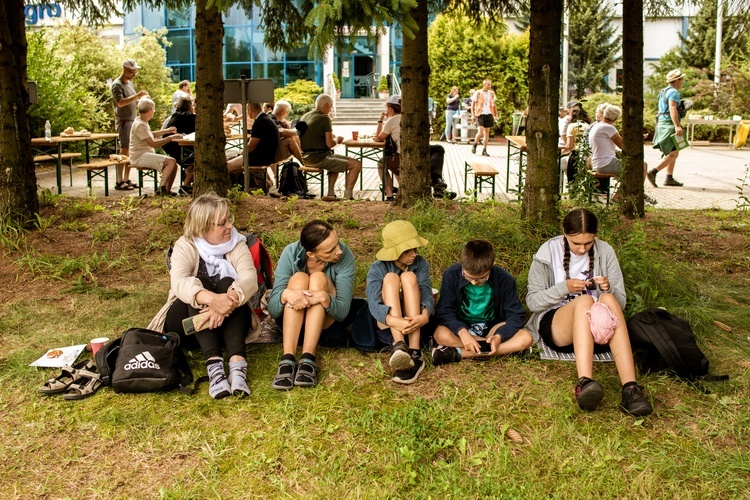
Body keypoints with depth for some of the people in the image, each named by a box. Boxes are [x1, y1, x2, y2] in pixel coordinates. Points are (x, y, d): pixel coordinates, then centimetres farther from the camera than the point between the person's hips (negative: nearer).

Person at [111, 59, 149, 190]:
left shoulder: (130, 83, 17)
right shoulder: (117, 84, -10)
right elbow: (120, 102, -22)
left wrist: (141, 96, 4)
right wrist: (137, 95, -26)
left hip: (132, 120, 8)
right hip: (123, 121, -8)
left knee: (131, 151, 8)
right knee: (124, 151, -9)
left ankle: (127, 179, 13)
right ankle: (120, 182, -7)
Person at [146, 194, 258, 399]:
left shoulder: (237, 244, -3)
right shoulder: (185, 246, -8)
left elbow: (249, 278, -22)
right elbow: (179, 283, -28)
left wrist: (228, 300, -43)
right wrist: (212, 299, -48)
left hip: (228, 323, 1)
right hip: (188, 324, -1)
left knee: (228, 284, -26)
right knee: (200, 282, -28)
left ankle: (237, 364, -46)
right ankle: (213, 364, -46)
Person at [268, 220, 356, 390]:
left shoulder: (345, 256, -18)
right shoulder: (291, 253, -17)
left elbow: (343, 311, -21)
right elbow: (273, 309, -19)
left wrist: (324, 297, -43)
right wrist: (286, 294, -43)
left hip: (327, 324, 0)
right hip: (291, 320, 0)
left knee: (319, 278, -27)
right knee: (299, 278, -28)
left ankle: (308, 359, -38)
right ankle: (287, 359, -39)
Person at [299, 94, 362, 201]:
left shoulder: (304, 117, 12)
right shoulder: (324, 118, -13)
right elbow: (330, 144, -18)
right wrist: (337, 140, 4)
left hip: (306, 158, 9)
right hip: (319, 158, -9)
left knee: (337, 161, 36)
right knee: (356, 164, -6)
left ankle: (331, 194, 26)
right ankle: (347, 196, -6)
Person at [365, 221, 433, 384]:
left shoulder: (421, 264, -1)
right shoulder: (378, 269, -7)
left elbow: (427, 294, -15)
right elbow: (374, 304, -22)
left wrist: (425, 316, -39)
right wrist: (393, 320, -44)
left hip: (414, 326, 1)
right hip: (387, 328, -1)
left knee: (408, 277, -21)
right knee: (390, 277, -22)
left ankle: (414, 352, -36)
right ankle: (398, 345, -42)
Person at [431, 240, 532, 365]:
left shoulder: (504, 279, -16)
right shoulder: (451, 275, -18)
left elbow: (516, 315, -13)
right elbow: (444, 312, -17)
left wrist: (499, 337, -32)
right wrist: (461, 331, -36)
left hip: (492, 327, 1)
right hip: (461, 326, -1)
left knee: (526, 338, -27)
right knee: (441, 335, -35)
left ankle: (458, 353, -28)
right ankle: (508, 348, -26)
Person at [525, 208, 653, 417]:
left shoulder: (605, 252, 4)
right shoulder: (548, 252, -1)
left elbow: (620, 302, 6)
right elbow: (532, 301, -2)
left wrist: (608, 289, -16)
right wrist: (564, 287, -17)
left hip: (596, 328, 2)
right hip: (555, 327, -2)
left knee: (609, 299, -32)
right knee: (584, 300, -34)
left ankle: (630, 388, -47)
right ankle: (584, 383, -56)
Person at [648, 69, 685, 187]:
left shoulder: (664, 91, 20)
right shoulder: (673, 92, -11)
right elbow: (672, 109, -23)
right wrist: (677, 126, -31)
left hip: (662, 123, 10)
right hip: (669, 125, -10)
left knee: (673, 153, 13)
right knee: (674, 153, -11)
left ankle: (669, 178, 11)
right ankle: (653, 172, -16)